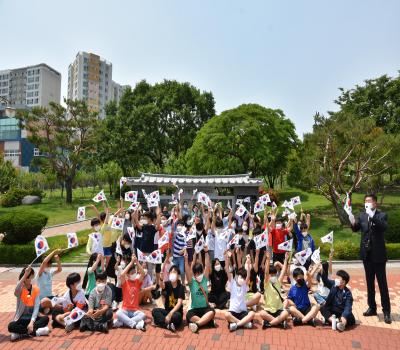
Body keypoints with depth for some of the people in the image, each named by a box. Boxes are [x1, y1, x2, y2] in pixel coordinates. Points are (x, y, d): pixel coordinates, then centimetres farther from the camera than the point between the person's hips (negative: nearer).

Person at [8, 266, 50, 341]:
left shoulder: (36, 289, -4)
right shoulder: (20, 289, -9)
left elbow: (36, 307, -11)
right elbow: (16, 292, -36)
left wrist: (32, 322, -26)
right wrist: (25, 274, -47)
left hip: (33, 317, 2)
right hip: (21, 319, -2)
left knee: (46, 319, -27)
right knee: (11, 326, -33)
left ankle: (21, 332, -24)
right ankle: (36, 331, -26)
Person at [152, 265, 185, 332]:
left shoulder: (181, 287, -9)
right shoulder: (167, 284, -1)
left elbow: (179, 303, -18)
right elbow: (162, 286, -27)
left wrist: (170, 314, -31)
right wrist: (161, 279, -51)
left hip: (176, 311, -4)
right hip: (167, 311, 4)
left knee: (176, 316, -37)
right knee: (154, 311, -21)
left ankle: (161, 321, -16)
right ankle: (169, 325, -26)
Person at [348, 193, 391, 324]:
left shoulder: (382, 215, -6)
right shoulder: (362, 216, 4)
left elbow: (384, 227, -25)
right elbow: (355, 229, -6)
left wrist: (372, 216, -36)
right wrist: (353, 223, -27)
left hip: (378, 254, -4)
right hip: (367, 254, 4)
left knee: (382, 283, 2)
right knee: (369, 283, 13)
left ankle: (386, 311, 10)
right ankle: (372, 308, 24)